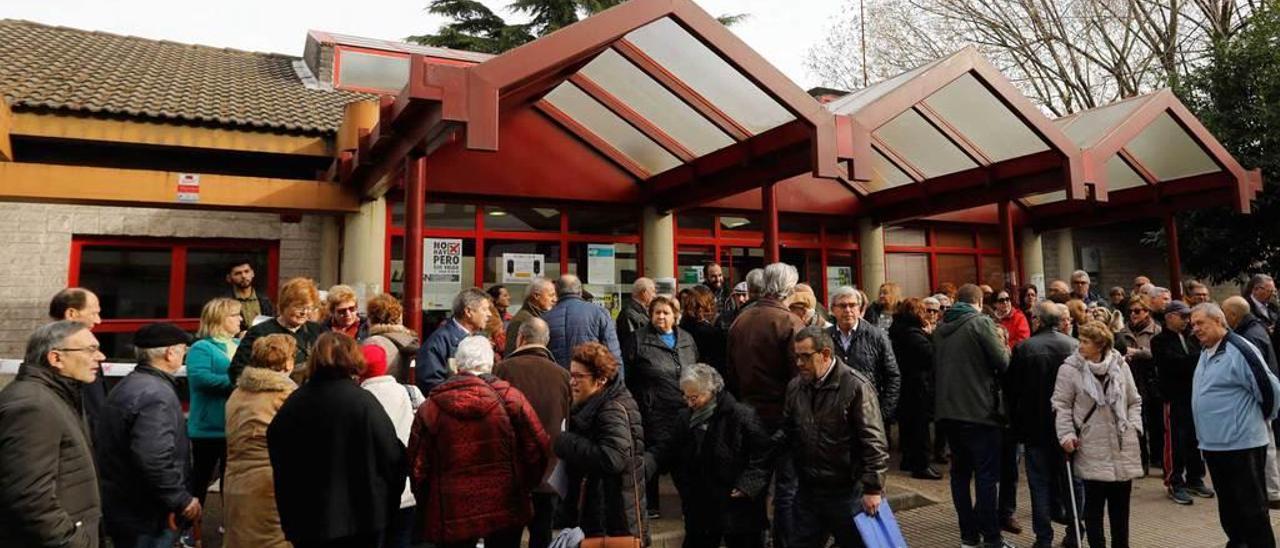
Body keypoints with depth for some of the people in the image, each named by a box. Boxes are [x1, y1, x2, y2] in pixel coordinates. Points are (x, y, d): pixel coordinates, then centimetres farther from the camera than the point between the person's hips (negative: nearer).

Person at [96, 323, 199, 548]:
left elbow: (100, 442, 19)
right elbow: (155, 460, -32)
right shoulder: (156, 394, -23)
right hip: (147, 516, -10)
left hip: (122, 509, 10)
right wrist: (183, 500, -21)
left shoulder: (127, 386, 11)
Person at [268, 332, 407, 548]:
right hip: (360, 516, -3)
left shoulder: (292, 404, -2)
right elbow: (392, 458, -14)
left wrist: (289, 517, 18)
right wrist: (388, 508, 2)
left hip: (306, 520, 4)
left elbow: (279, 463, 7)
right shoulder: (363, 401, -15)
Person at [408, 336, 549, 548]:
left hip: (452, 514, 0)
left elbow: (417, 465, -2)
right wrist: (524, 487, 9)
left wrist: (428, 503, 14)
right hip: (505, 508, 0)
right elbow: (537, 449, -7)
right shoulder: (510, 397, -9)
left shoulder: (431, 406, -6)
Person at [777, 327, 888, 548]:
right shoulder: (795, 386, 4)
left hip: (846, 493, -5)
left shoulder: (856, 386, -14)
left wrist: (872, 488, -15)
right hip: (807, 491, 5)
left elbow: (874, 442, -14)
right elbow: (786, 431, 13)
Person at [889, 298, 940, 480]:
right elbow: (931, 357, -20)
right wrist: (929, 335, -8)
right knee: (920, 426, -1)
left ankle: (908, 459, 28)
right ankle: (921, 465, 3)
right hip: (919, 388, -9)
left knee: (907, 424, 17)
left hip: (903, 386, 9)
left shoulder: (897, 332, 7)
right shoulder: (915, 335, -21)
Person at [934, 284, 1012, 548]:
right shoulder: (981, 322, -9)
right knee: (986, 475, 1)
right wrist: (1006, 350, 10)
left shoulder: (941, 329, 11)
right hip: (979, 410, -6)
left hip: (949, 410, 6)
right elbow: (1002, 362, -10)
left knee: (960, 472, 12)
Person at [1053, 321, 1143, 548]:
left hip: (1123, 446, 3)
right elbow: (1061, 405, -5)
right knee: (1094, 504, 3)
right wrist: (1067, 434, -13)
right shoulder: (1070, 369, -7)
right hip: (1091, 447, -3)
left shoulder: (1120, 365, 3)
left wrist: (1134, 425, 1)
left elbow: (1134, 401, 14)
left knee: (1121, 502, 13)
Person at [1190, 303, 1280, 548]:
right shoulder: (1206, 353, 11)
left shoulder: (1239, 350, -15)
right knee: (1228, 507, 19)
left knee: (1252, 508, 1)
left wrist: (1260, 419, 0)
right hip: (1213, 444, 8)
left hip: (1241, 444, -8)